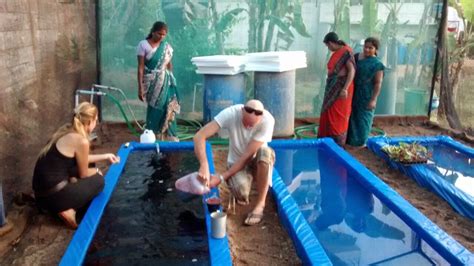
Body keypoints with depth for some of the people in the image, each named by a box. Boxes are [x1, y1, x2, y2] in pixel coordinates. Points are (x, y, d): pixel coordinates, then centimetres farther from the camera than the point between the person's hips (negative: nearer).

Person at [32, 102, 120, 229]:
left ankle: (65, 205, 13)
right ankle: (68, 210, 0)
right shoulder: (81, 141, -18)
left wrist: (105, 156, 27)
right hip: (53, 196, -9)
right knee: (98, 180, 7)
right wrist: (96, 171, 17)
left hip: (42, 192, 9)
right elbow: (83, 174, -4)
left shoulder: (66, 130, 7)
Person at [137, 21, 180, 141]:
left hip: (165, 82, 4)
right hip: (151, 83, -3)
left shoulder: (167, 47, 7)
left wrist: (171, 81, 15)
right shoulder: (143, 45, -5)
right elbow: (140, 68, -8)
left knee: (168, 110, -1)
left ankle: (169, 138, 9)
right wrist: (140, 88, -12)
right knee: (155, 110, -3)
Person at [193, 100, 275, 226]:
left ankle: (260, 204, -20)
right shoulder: (231, 113, -25)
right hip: (236, 162, 0)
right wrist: (204, 165, -43)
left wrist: (222, 177, -29)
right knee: (241, 193, -31)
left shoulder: (267, 120, -27)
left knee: (265, 152, -36)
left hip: (257, 161, 0)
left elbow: (248, 155, -26)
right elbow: (199, 136, -29)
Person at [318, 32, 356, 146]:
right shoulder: (337, 53, 10)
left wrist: (345, 89, -24)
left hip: (341, 87, -8)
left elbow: (352, 70, -18)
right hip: (333, 87, 8)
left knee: (339, 115, 1)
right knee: (329, 114, 13)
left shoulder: (346, 52, -13)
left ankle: (338, 142, 12)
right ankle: (329, 139, 25)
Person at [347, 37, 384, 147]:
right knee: (352, 116, 12)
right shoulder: (356, 57, 5)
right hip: (354, 93, 5)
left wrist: (373, 99, -17)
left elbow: (378, 83, -12)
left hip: (366, 96, -5)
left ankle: (361, 141, 20)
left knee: (363, 117, 5)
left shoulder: (377, 64, -11)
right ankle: (351, 139, 26)